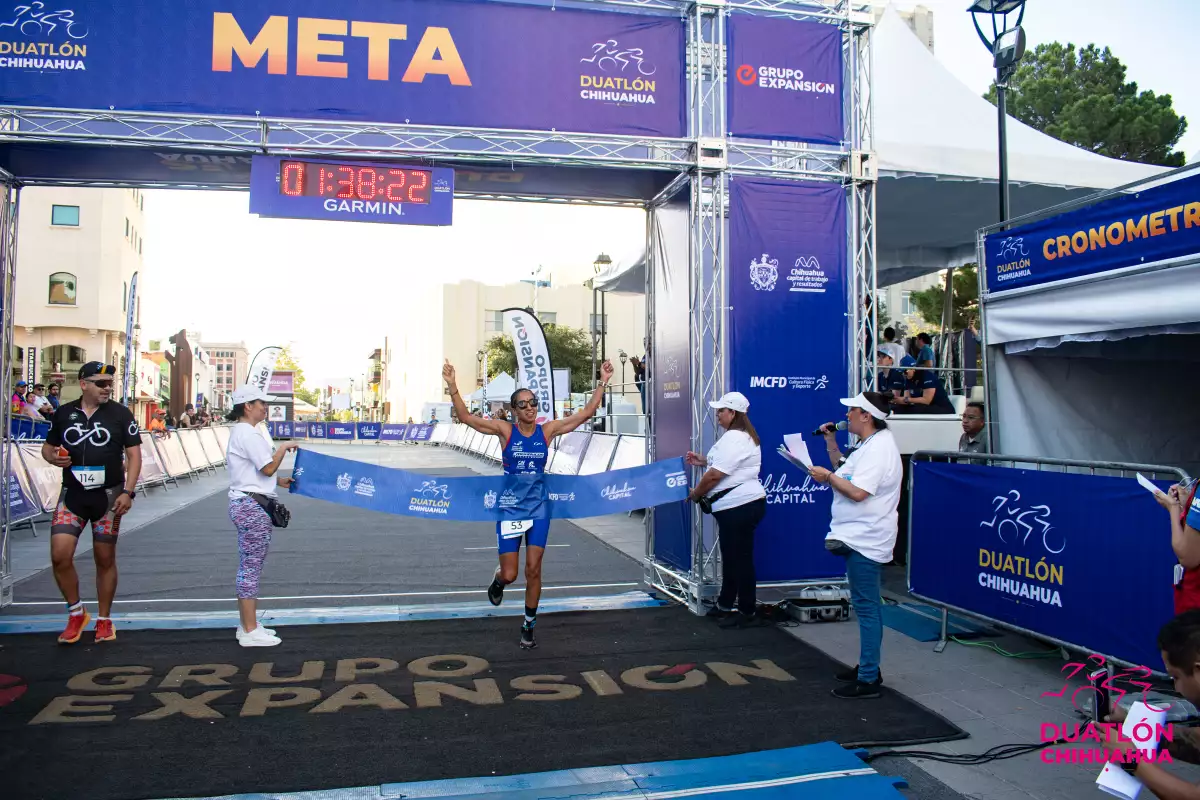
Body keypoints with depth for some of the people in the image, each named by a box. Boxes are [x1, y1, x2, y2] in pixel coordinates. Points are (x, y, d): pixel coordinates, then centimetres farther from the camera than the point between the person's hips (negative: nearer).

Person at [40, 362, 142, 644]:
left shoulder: (120, 414, -3)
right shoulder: (63, 413, 4)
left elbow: (134, 454, -3)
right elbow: (48, 446, 15)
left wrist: (128, 492, -13)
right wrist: (54, 457, -9)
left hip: (108, 496, -2)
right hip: (72, 495, 2)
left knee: (105, 559, 6)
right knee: (60, 556, -8)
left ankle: (104, 620, 21)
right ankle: (76, 613, 15)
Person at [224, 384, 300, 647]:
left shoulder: (241, 432, 17)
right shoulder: (248, 433, -15)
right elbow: (268, 468, -17)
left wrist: (278, 481, 14)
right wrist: (285, 448, -4)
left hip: (246, 504, 11)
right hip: (251, 506, -11)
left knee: (249, 567, 15)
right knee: (251, 568, -5)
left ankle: (247, 626, 23)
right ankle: (250, 631, 1)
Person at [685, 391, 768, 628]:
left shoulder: (734, 438, -18)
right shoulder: (739, 435, 17)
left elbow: (715, 475, -20)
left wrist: (695, 493, -6)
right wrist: (703, 461, 17)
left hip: (740, 506, -11)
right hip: (737, 506, 11)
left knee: (740, 558, -3)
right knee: (731, 556, 19)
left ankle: (748, 613, 5)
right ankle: (725, 605, 30)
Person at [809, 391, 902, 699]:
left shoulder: (878, 448, -19)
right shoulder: (867, 445, 14)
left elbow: (857, 492, -26)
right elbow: (844, 470, 22)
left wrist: (827, 476, -13)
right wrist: (831, 442, 13)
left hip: (865, 541, -11)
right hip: (859, 537, 11)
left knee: (866, 607, -6)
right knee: (866, 605, 18)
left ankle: (868, 679, 1)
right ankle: (868, 666, 30)